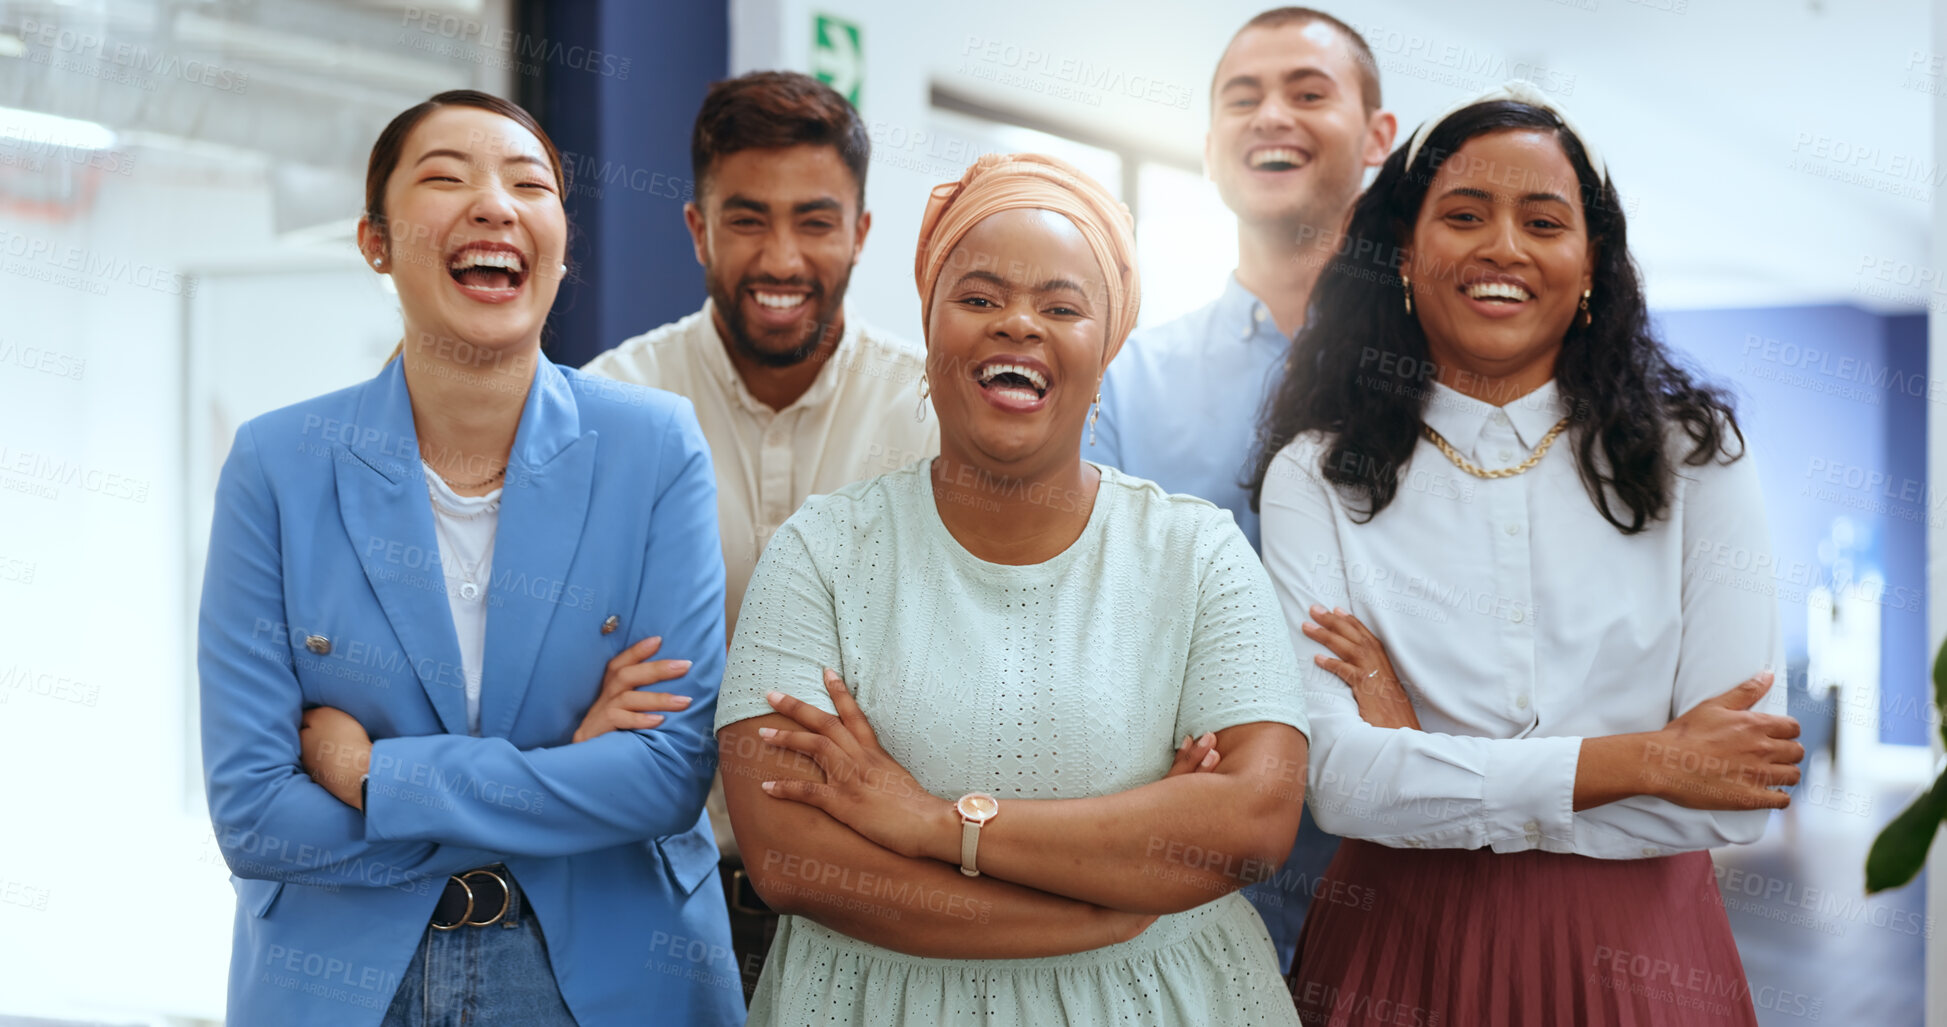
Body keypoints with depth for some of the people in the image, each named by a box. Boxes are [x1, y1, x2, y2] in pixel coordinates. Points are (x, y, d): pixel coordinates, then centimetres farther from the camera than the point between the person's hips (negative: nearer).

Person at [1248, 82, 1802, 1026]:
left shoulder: (1692, 456, -4)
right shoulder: (1318, 476, -6)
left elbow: (1734, 804, -11)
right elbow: (1332, 777, -17)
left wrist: (1425, 765, -15)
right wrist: (1638, 762, -17)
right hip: (1404, 950, -1)